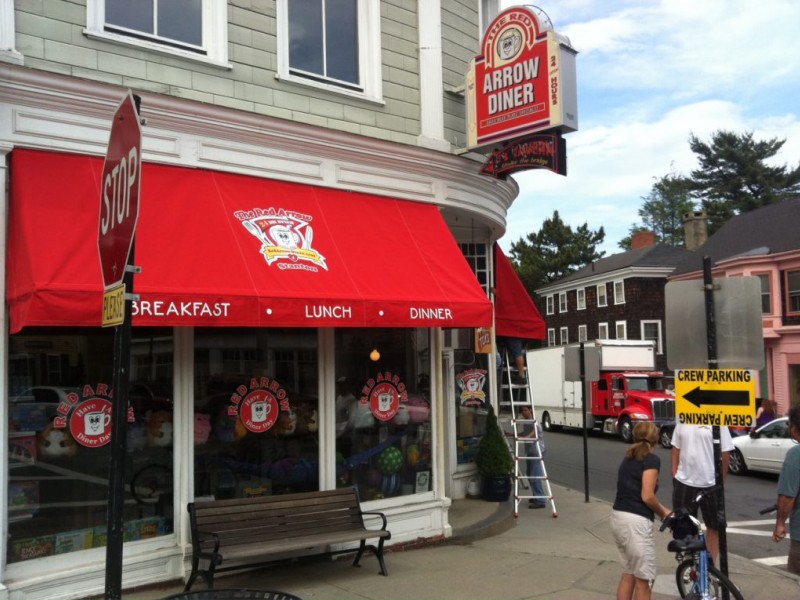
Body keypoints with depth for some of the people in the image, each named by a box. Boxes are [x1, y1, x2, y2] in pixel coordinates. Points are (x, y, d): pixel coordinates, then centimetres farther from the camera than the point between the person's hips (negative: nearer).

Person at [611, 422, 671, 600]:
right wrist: (663, 513, 3)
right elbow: (647, 496, -15)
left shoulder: (628, 458, 16)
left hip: (618, 517, 8)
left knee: (628, 573, 22)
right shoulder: (652, 460, -8)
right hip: (636, 521, -8)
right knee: (644, 579, 5)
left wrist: (662, 509, 21)